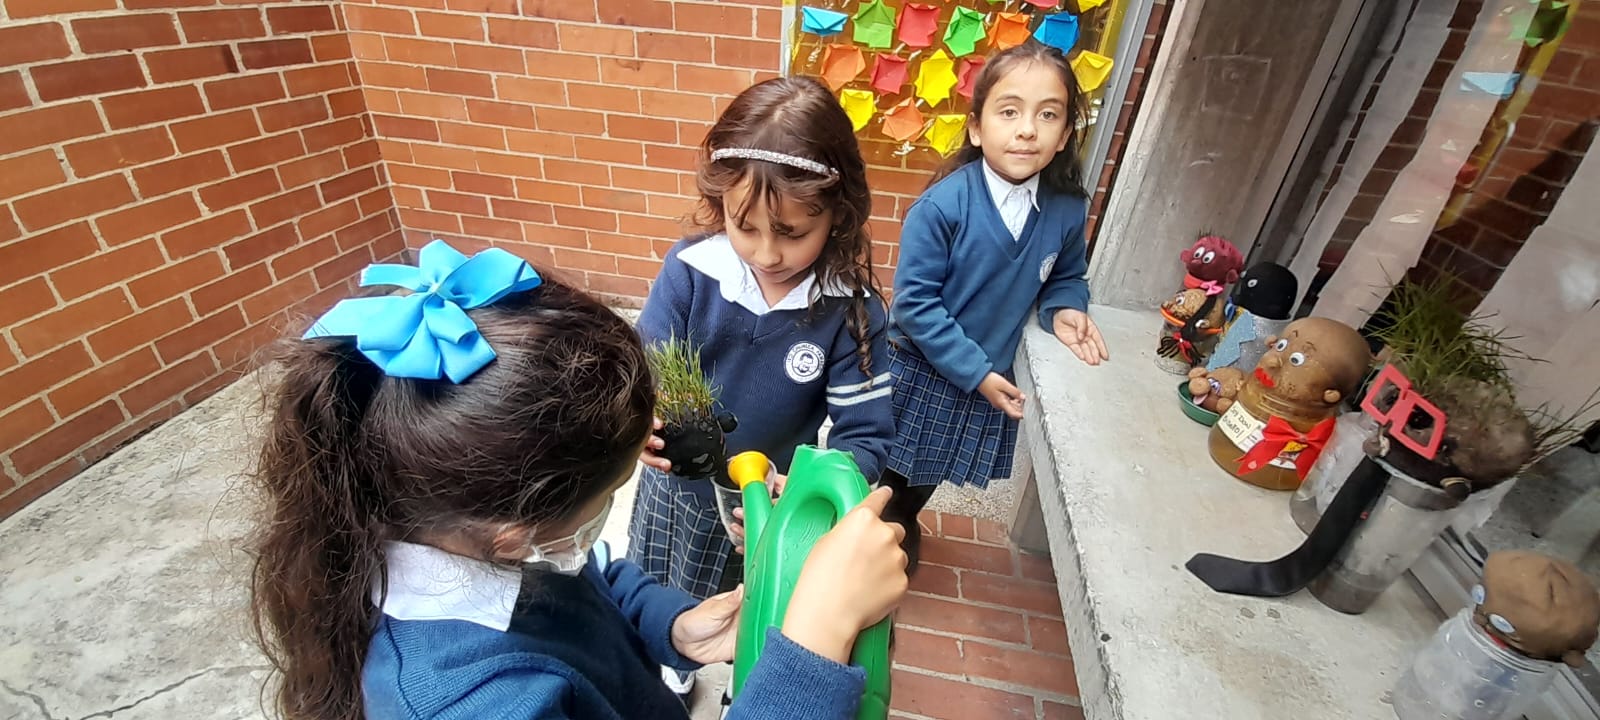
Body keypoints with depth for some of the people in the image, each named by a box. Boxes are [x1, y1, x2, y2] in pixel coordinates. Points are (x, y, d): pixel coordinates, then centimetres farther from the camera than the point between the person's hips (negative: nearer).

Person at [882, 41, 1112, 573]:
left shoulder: (1066, 211, -9)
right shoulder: (942, 205, -24)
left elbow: (1067, 277, 10)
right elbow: (915, 302, -22)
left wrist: (1064, 308, -12)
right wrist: (975, 371, -21)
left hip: (991, 377, 4)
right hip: (920, 371, -4)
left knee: (926, 473, 26)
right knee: (892, 466, 16)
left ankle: (903, 522, 55)